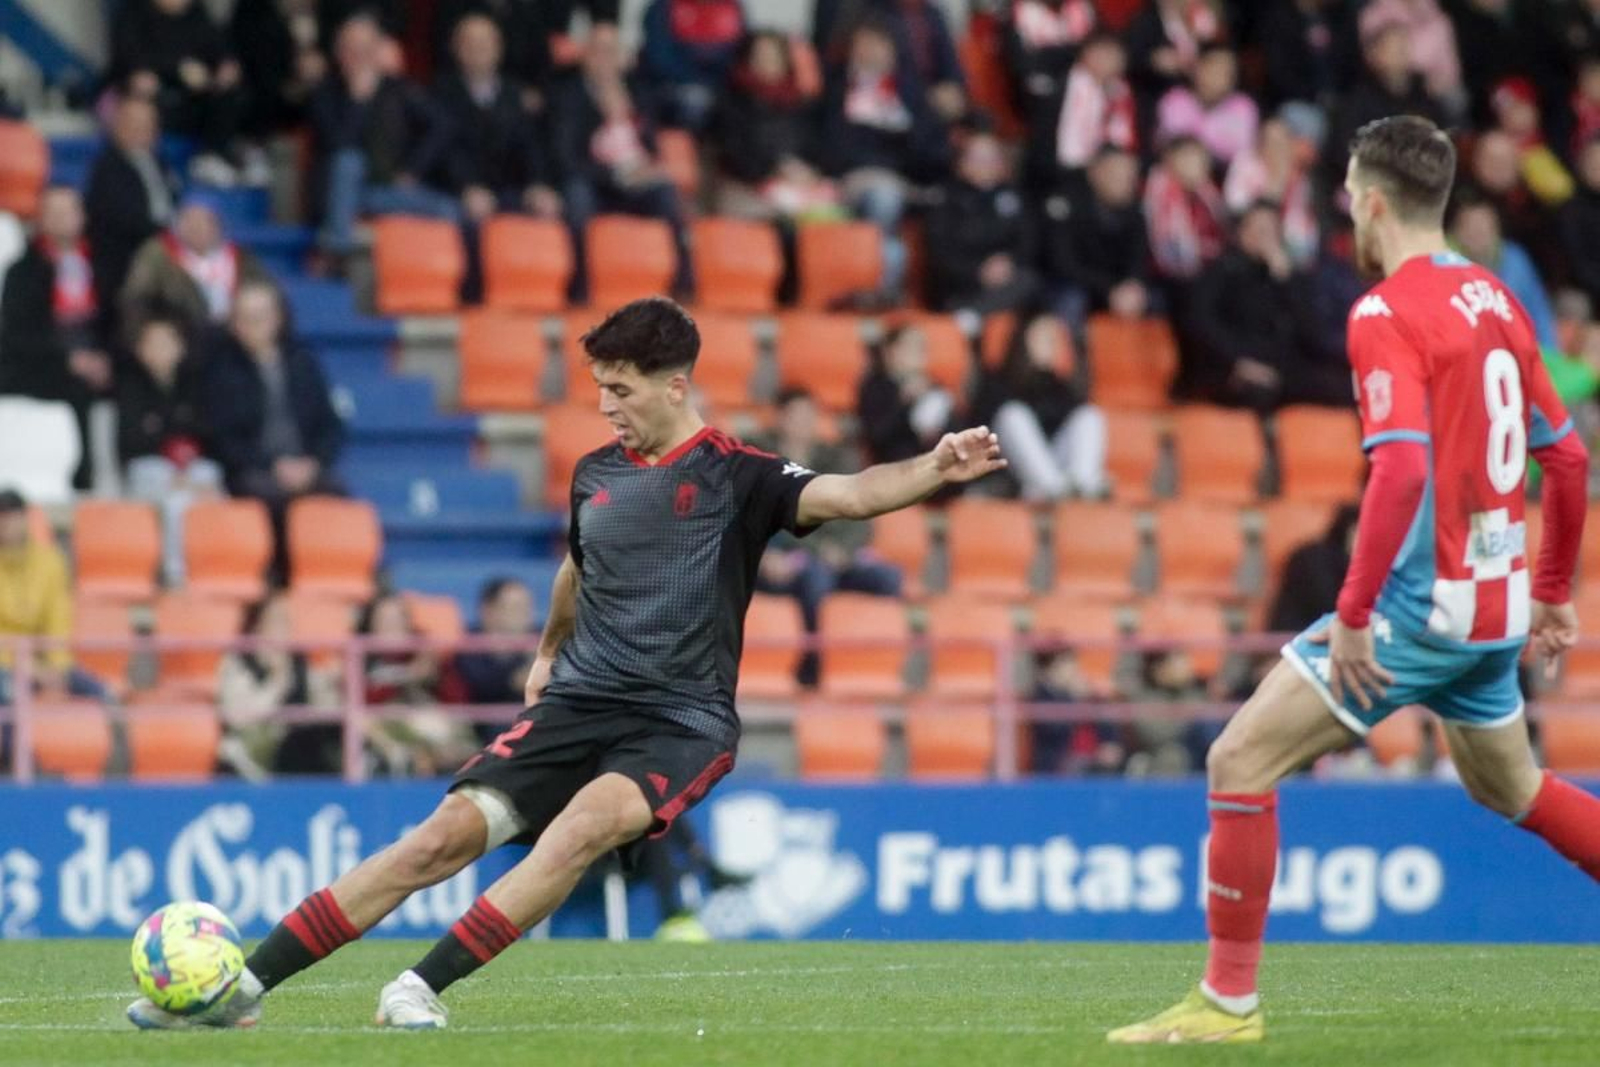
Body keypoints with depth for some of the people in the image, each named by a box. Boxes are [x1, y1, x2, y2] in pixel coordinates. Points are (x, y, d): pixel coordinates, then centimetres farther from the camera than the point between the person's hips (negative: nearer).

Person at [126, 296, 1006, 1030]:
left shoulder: (735, 476, -8)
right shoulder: (595, 475, 9)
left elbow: (844, 494, -25)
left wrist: (932, 471, -42)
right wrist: (549, 651, 39)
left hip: (682, 722, -4)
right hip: (578, 703, 4)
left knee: (588, 823, -34)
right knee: (448, 835, -11)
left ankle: (421, 989, -31)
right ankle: (240, 988, -10)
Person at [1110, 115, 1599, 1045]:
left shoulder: (1388, 311, -14)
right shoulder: (1496, 299, 10)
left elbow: (1402, 469, -26)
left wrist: (1354, 610, -23)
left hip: (1422, 605, -8)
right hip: (1496, 609, 8)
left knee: (1241, 763, -4)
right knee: (1509, 787, 29)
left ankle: (1229, 1000, -2)